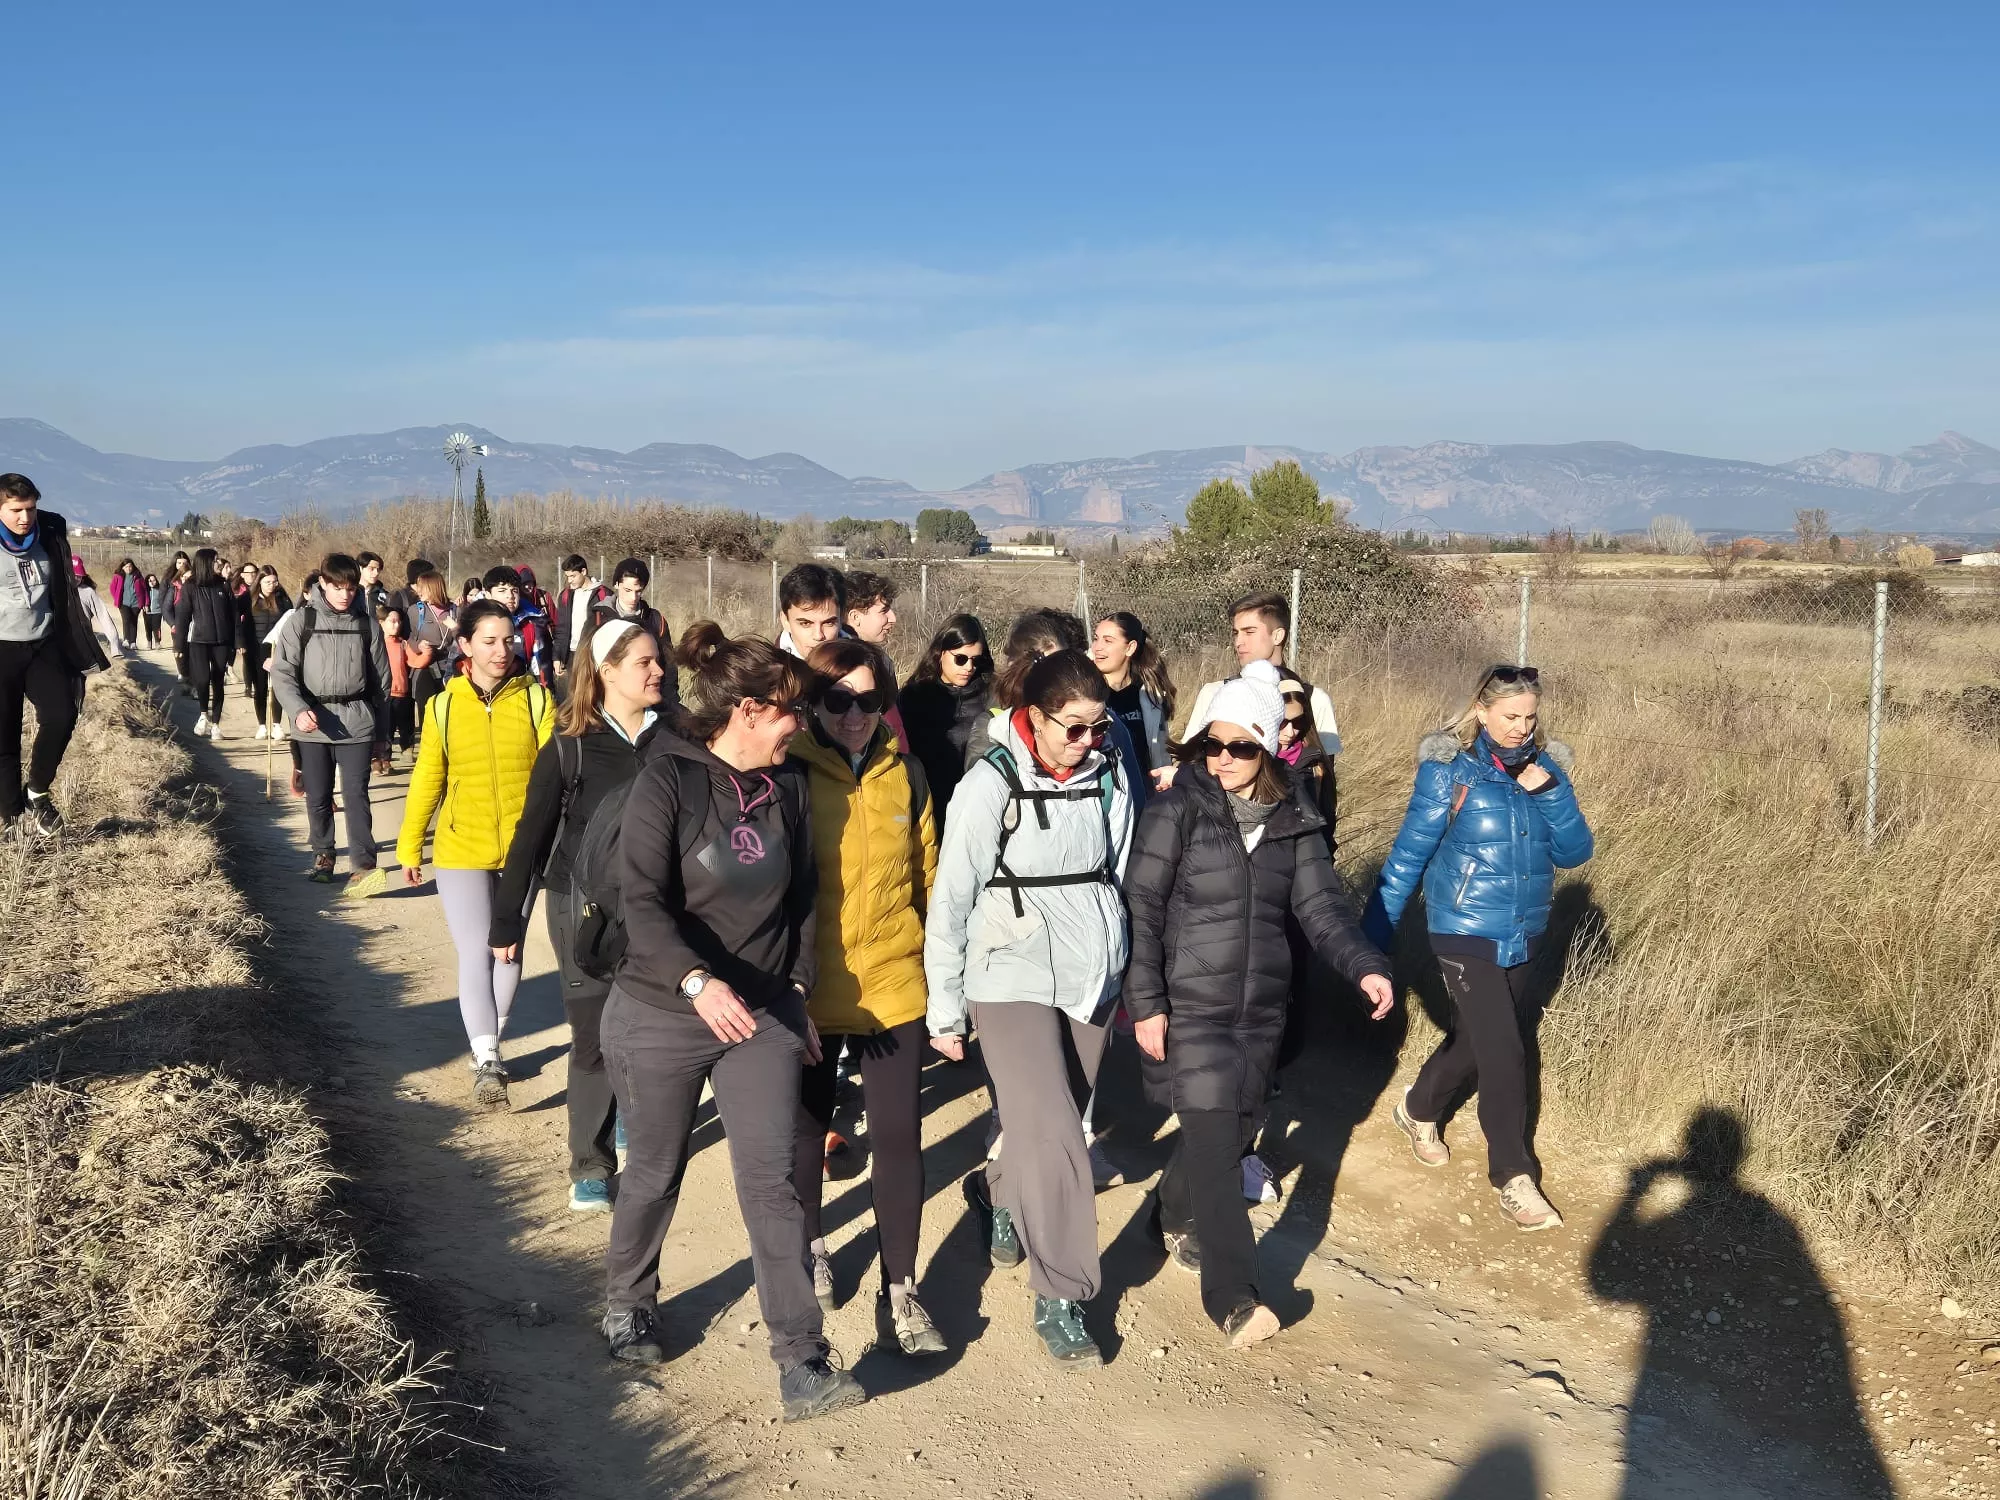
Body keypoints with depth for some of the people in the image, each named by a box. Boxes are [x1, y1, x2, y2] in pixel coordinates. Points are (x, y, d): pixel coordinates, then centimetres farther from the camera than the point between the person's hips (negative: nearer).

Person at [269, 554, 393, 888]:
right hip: (313, 723, 0)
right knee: (318, 796, 9)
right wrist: (298, 710, -21)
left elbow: (381, 681, 10)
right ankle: (323, 855, 26)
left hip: (356, 722, 0)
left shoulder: (367, 624, 5)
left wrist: (382, 732, 12)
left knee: (355, 793, -7)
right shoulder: (300, 621, -1)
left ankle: (364, 864, -10)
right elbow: (282, 672, -4)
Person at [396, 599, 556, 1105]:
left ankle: (490, 1050, 31)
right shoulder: (444, 706, -1)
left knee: (509, 949, 13)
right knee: (475, 953, -7)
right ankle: (486, 1063, -5)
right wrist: (409, 846, 9)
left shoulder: (535, 698, -5)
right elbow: (426, 780, 6)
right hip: (461, 851, -1)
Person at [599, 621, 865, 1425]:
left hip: (763, 1015, 3)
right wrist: (698, 980, -36)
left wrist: (799, 990, 10)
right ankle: (627, 1306, 42)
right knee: (655, 1173, 15)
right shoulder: (667, 780, -15)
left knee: (772, 1183, -2)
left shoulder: (786, 788, 2)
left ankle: (801, 1366, 3)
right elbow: (643, 901, -23)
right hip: (662, 1013, -3)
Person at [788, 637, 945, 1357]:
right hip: (810, 991, -1)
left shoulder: (905, 776, 1)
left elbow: (927, 878, 9)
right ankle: (810, 1248, 43)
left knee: (899, 1136, 0)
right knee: (807, 1129, 17)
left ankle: (900, 1293, 12)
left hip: (893, 987, 1)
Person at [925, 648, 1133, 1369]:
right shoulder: (992, 783, -13)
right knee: (1053, 1137, -10)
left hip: (1092, 974, 5)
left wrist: (1131, 977, 14)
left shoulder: (1109, 777, 0)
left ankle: (998, 1192, 46)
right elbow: (950, 899, -9)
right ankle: (1060, 1298, 5)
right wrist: (945, 1009, -6)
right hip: (1015, 977, -5)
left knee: (1055, 1122, 14)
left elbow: (1119, 874, 11)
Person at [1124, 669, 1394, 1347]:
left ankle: (1174, 1214, 44)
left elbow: (1320, 903, 1)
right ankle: (1233, 1298, -3)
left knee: (1234, 1130, 15)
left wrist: (1364, 965, -15)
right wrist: (1145, 1003, -14)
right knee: (1213, 1144, -10)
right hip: (1190, 1010, -5)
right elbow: (1141, 908, -10)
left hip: (1261, 1010, 5)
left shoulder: (1292, 820, 4)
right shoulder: (1178, 810, -10)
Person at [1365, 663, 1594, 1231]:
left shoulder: (1545, 767, 0)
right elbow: (1409, 854, -10)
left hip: (1523, 935, 5)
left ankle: (1418, 1109, 46)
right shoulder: (1450, 769, -13)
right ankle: (1515, 1181, 5)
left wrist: (1552, 794, -20)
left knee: (1475, 1036, 21)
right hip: (1467, 934, -5)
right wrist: (1375, 931, -9)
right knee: (1504, 1053, -8)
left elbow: (1574, 853, -4)